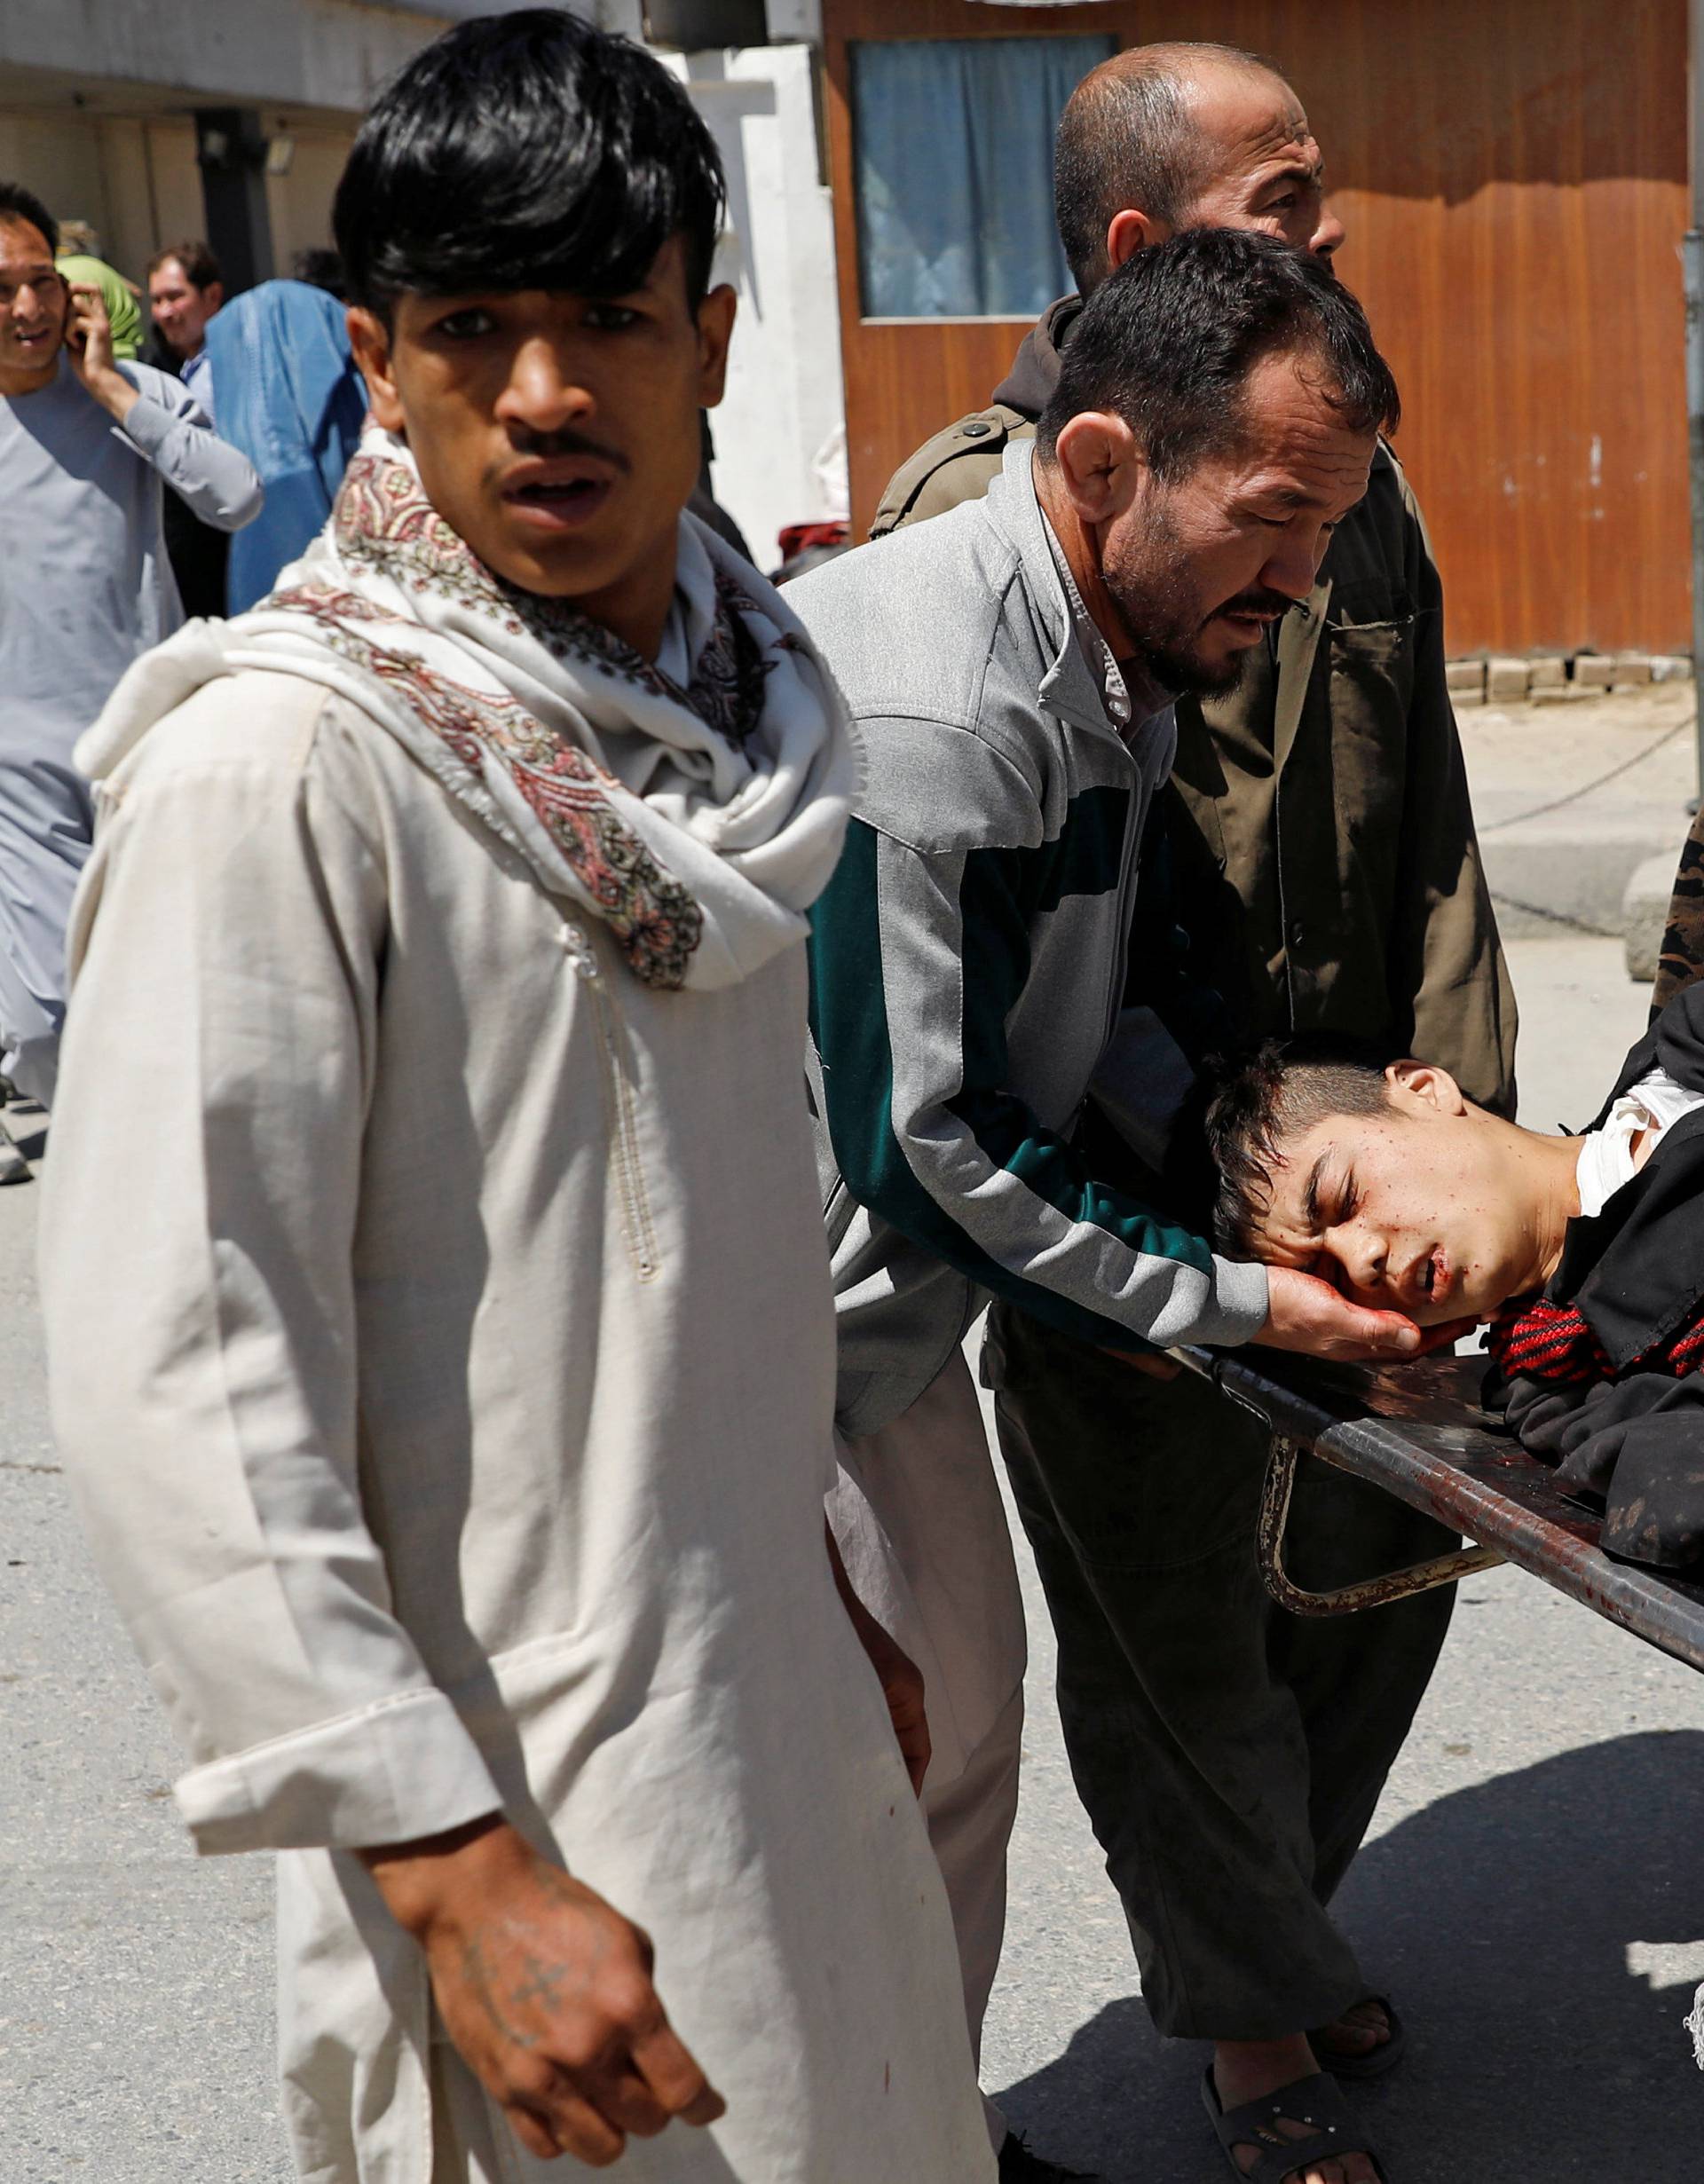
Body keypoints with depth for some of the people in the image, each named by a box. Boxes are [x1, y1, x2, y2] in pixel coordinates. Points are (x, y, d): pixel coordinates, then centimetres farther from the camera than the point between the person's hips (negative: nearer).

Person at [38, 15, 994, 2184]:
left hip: (770, 1697, 8)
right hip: (518, 1781, -8)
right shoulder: (278, 760, -19)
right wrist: (458, 1867, -24)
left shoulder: (724, 699, 6)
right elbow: (177, 1379, -23)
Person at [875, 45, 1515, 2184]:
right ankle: (1248, 2005, 35)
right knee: (1176, 1620, 10)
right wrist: (1212, 1166, -24)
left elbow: (1429, 833, 9)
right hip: (1118, 1200, -6)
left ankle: (1273, 1918, 45)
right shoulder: (975, 510, -14)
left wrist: (1457, 1113, 0)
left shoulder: (1350, 479, 7)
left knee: (1384, 1546, 19)